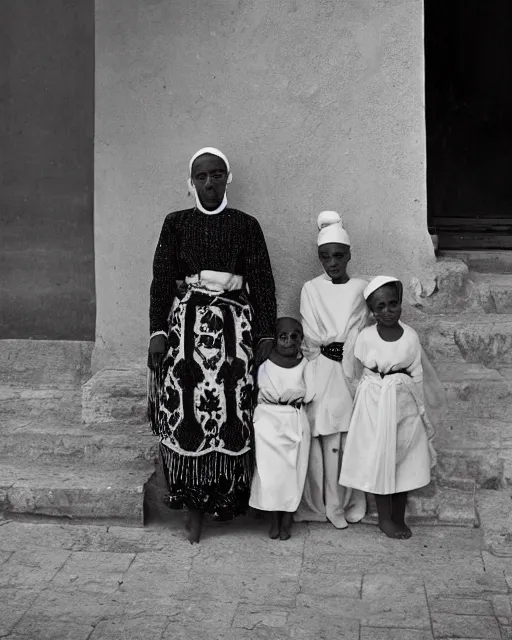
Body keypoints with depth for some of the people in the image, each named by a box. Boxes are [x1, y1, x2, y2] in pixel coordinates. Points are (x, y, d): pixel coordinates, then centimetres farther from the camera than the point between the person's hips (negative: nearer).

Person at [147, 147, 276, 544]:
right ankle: (194, 506, 3)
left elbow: (262, 282, 6)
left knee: (231, 413, -9)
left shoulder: (246, 225, 10)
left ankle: (225, 497, 4)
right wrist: (158, 332, -3)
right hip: (185, 322, 0)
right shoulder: (176, 223, 11)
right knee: (185, 412, -7)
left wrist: (267, 335, -1)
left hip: (234, 326, 0)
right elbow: (161, 280, 7)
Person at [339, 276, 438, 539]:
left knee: (405, 461, 8)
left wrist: (420, 409, 5)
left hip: (404, 403, 2)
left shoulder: (410, 336, -4)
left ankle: (399, 518, 22)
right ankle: (385, 519, 17)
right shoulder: (366, 337, -8)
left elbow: (417, 374, 2)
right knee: (378, 459, 4)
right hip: (375, 403, -2)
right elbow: (358, 372, 0)